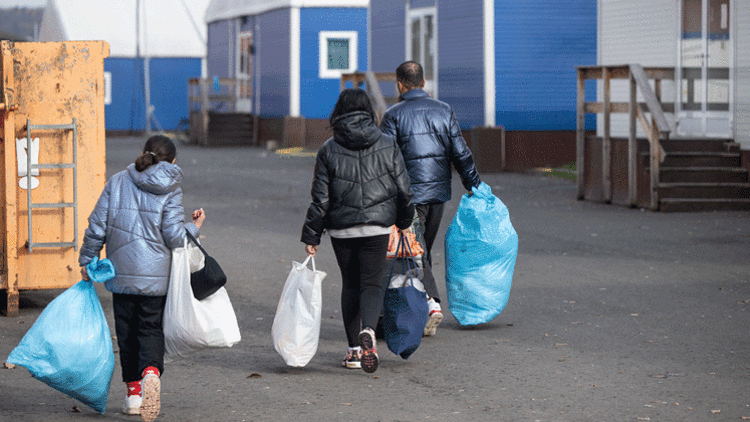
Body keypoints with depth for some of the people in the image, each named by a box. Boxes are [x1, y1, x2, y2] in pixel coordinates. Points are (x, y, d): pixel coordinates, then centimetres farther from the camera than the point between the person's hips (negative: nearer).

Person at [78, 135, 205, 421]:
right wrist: (195, 227, 10)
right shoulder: (170, 190, -6)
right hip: (156, 275, -2)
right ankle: (151, 371, -23)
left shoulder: (117, 183, 2)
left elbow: (97, 227, 3)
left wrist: (87, 261, 13)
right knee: (151, 328, 7)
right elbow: (174, 237, -9)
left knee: (127, 331, 14)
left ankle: (133, 391, 16)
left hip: (121, 274, 2)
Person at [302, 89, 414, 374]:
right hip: (377, 227, 0)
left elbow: (321, 198, -3)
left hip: (341, 229, 0)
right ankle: (368, 329, -24)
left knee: (350, 284, 14)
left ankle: (354, 349, 12)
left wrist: (311, 236, 3)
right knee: (372, 282, 6)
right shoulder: (388, 146, 0)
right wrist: (404, 222, 20)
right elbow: (403, 190, 4)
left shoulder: (329, 150, -3)